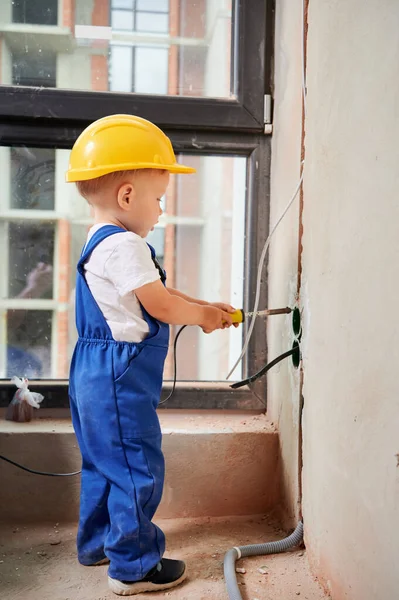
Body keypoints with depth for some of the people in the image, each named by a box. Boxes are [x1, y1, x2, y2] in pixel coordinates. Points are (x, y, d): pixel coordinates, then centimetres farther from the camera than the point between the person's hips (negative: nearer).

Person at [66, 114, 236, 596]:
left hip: (97, 373, 11)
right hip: (118, 378, -11)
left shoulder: (101, 242, 15)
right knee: (135, 468, 0)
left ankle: (96, 542, 38)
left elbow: (156, 295, 17)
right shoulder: (124, 246, -20)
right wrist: (203, 316, -1)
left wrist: (204, 307, 13)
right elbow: (161, 305, -19)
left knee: (103, 462, 22)